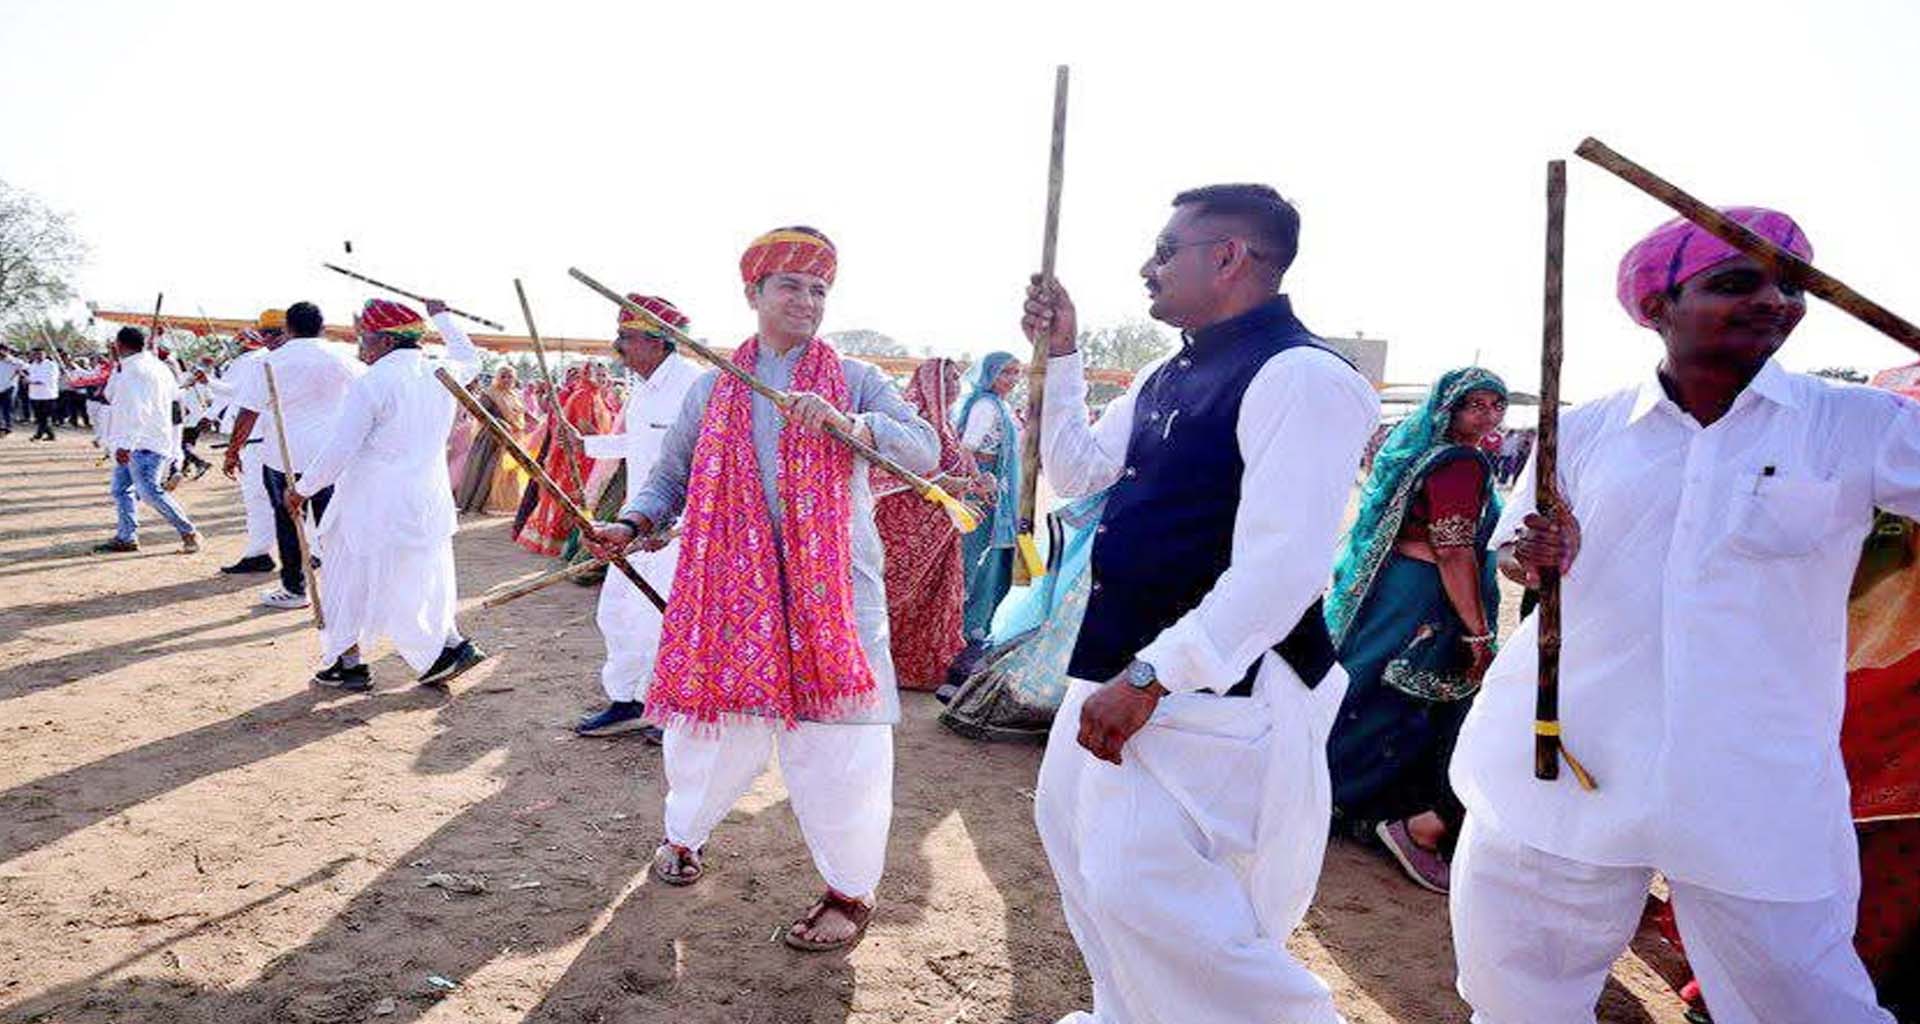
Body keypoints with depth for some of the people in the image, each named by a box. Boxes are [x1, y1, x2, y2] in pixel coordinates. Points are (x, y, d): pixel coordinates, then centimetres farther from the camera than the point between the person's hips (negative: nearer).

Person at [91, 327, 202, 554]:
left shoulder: (134, 370, -16)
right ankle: (126, 537, 14)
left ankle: (189, 532, -9)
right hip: (134, 443, 11)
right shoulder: (152, 366, 15)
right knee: (121, 489, 11)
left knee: (150, 491, -14)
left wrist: (126, 443, -29)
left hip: (144, 444, -11)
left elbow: (139, 411, -26)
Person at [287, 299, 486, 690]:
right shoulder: (442, 374, 1)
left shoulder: (370, 384, -17)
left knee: (352, 581, 11)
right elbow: (470, 357, 26)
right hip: (428, 502, 6)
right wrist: (442, 317, 39)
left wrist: (302, 488, -2)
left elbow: (338, 451, -16)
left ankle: (350, 665, 20)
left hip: (375, 507, -6)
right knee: (419, 581, 19)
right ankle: (450, 645, 8)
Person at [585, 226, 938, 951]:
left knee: (836, 739, -4)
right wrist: (631, 525, -3)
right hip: (729, 586, 2)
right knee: (712, 723, 11)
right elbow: (670, 478, 16)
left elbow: (924, 451, -8)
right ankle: (684, 833, 42)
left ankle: (851, 891, 16)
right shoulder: (712, 389, 12)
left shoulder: (857, 381, 6)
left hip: (833, 587, -2)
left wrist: (845, 424, -23)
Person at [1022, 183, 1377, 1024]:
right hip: (1119, 665, 10)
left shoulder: (1297, 376, -18)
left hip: (1213, 688, -10)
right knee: (1076, 834, 22)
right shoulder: (1168, 377, 11)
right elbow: (1074, 472, 22)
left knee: (1139, 891, -13)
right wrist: (1059, 355, 12)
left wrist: (1149, 677, -29)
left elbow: (1282, 570, -27)